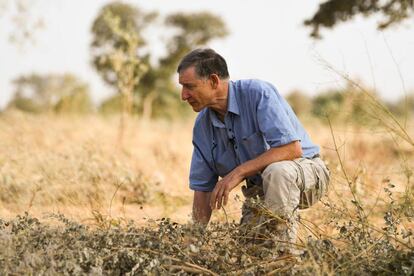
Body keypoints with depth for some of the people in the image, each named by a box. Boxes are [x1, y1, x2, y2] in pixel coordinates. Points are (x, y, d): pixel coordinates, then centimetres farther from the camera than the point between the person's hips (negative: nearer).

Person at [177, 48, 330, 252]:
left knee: (275, 172, -38)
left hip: (305, 169, -6)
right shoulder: (202, 125, -1)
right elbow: (202, 188, 4)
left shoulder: (257, 93, -22)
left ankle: (283, 249, -22)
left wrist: (239, 172, -30)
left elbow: (292, 148, -31)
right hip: (260, 191, 6)